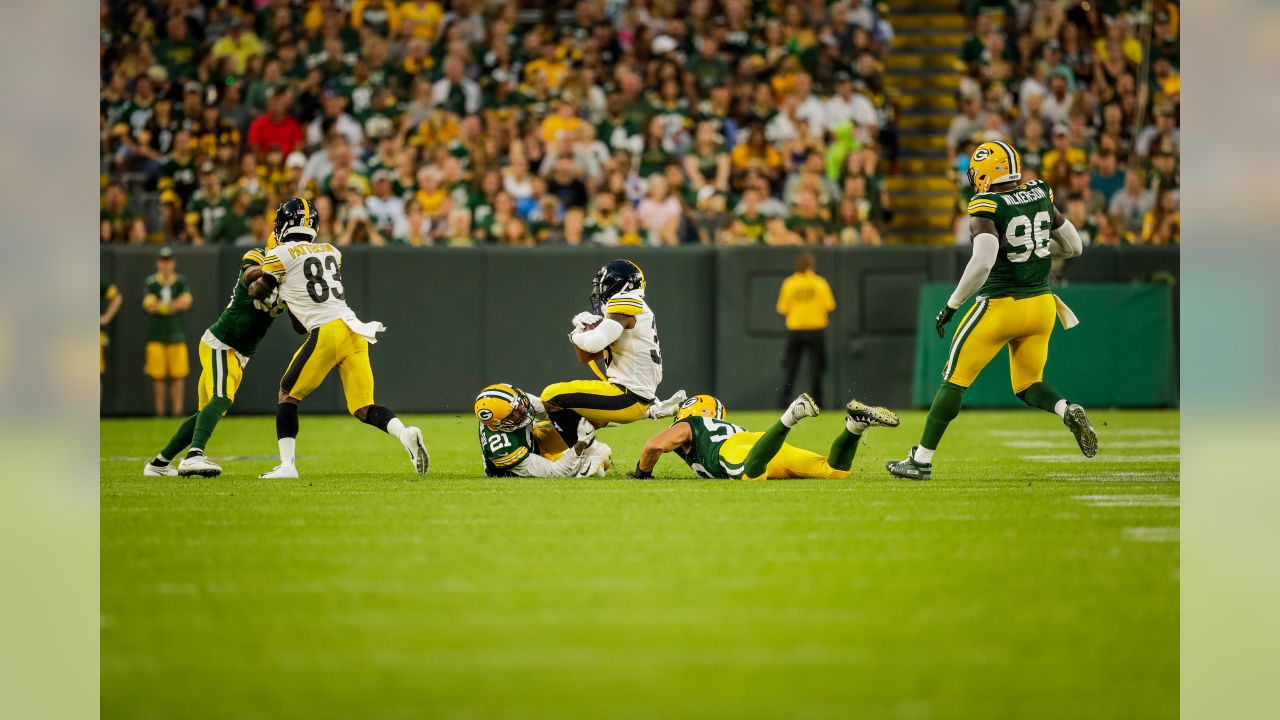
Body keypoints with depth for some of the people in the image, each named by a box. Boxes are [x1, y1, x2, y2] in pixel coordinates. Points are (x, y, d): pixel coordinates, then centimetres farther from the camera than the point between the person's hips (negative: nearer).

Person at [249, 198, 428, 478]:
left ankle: (287, 464, 3)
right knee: (364, 409, 6)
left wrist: (256, 273, 35)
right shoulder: (332, 252, 20)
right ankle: (405, 433, -20)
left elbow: (257, 292, 17)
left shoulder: (281, 255, 2)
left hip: (326, 332, -6)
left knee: (288, 395, 10)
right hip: (355, 330, 6)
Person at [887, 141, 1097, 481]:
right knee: (1028, 386, 20)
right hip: (1042, 304, 6)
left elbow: (983, 262, -27)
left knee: (955, 380, 6)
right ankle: (1068, 411, -10)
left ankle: (922, 460, 9)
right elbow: (1074, 246, 12)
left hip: (1001, 306, -6)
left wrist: (952, 305, -17)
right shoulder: (1040, 196, 5)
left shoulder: (987, 209, -13)